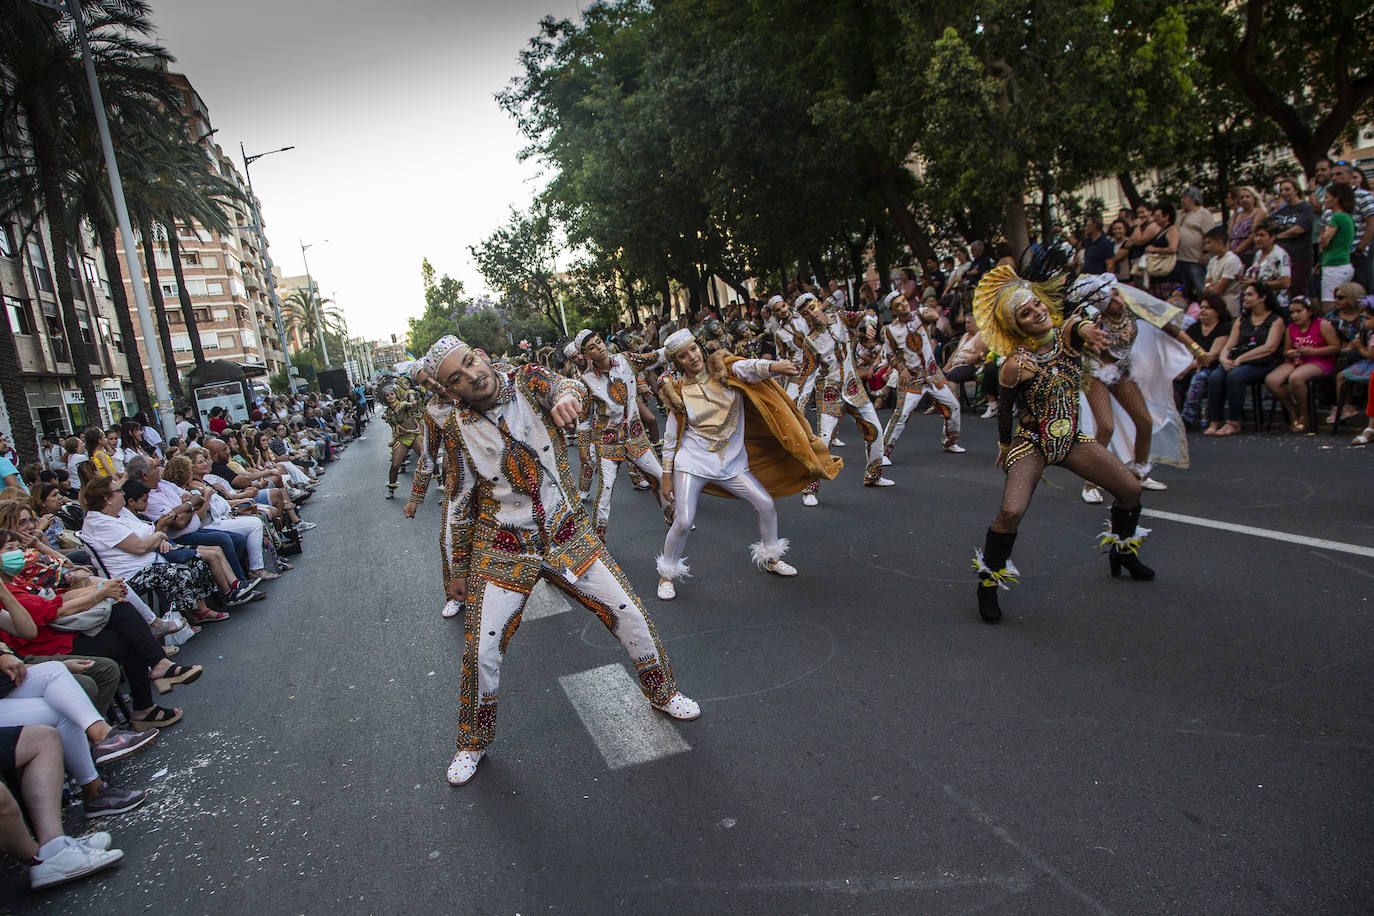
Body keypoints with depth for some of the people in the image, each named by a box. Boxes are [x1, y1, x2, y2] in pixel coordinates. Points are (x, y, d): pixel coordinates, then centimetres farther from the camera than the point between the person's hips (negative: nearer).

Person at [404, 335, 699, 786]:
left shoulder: (528, 380, -8)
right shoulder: (456, 427, -8)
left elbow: (565, 384, -30)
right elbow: (457, 504, 0)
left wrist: (565, 395, -55)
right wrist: (455, 570, 5)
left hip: (567, 533, 1)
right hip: (503, 548, 0)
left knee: (630, 614, 2)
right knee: (481, 650, -2)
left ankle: (663, 692, 30)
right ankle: (473, 743, 26)